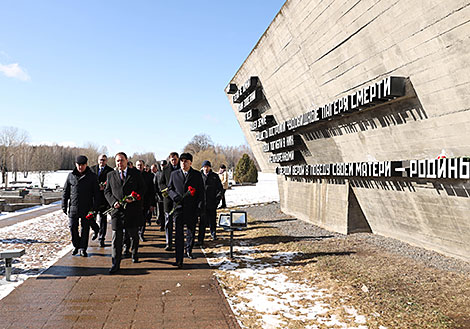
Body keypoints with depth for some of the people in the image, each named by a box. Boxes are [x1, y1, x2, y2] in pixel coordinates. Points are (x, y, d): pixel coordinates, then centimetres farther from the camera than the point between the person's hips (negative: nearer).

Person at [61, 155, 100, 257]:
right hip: (73, 207, 2)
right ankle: (76, 246, 24)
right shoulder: (71, 176, 6)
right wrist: (64, 206, 8)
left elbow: (96, 193, 1)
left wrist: (95, 207, -5)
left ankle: (83, 249, 15)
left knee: (85, 228, 3)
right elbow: (65, 191, 11)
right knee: (72, 227, 3)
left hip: (86, 208, -2)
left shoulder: (92, 176, 1)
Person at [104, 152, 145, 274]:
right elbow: (107, 191, 11)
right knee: (116, 238, -1)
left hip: (133, 210, 0)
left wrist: (134, 198, -13)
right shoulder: (111, 175, 9)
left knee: (134, 235, 14)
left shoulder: (135, 173, 4)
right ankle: (116, 264, 4)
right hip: (117, 209, 1)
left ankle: (134, 253, 39)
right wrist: (113, 202, -7)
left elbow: (142, 188, 3)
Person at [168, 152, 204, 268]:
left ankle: (188, 250, 40)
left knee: (191, 231, 15)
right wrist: (175, 196, -8)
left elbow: (201, 192, 3)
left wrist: (200, 207, -4)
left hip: (192, 209, 1)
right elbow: (169, 188, 13)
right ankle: (179, 260, -4)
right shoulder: (174, 174, 7)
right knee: (179, 234, -5)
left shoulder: (197, 175, 3)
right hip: (178, 207, 0)